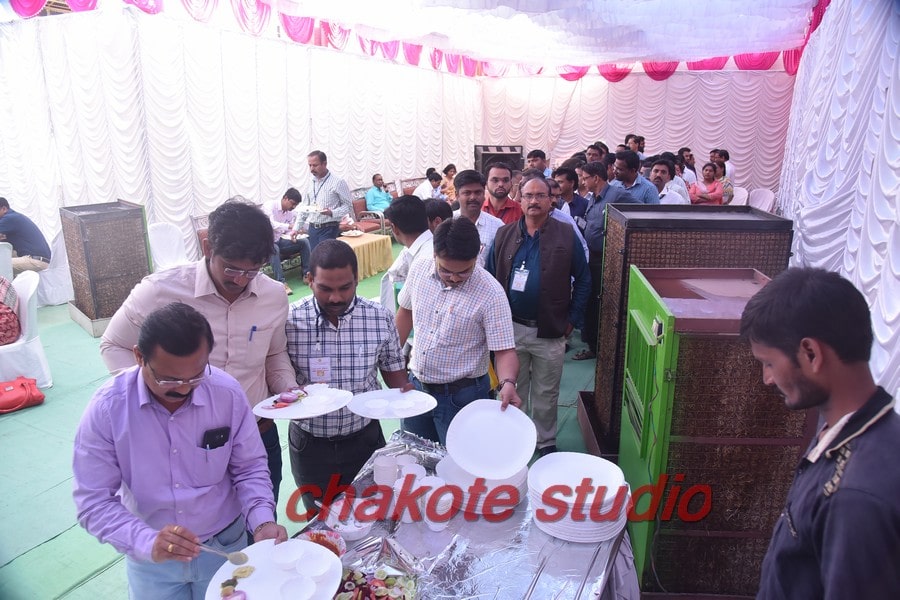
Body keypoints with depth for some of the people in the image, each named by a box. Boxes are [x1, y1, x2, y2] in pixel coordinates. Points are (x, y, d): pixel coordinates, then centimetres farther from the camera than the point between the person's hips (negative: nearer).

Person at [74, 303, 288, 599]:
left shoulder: (228, 393, -18)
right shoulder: (106, 408, -20)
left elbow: (249, 467, -7)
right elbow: (94, 502, -17)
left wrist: (262, 522, -23)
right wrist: (148, 543, -32)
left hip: (225, 545, 1)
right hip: (151, 560, -1)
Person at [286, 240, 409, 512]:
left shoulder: (380, 318, -11)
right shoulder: (289, 321, -15)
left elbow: (392, 367, 4)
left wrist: (403, 392, -16)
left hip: (364, 438, 1)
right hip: (309, 443, 0)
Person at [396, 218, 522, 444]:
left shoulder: (491, 294, -22)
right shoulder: (419, 268, -8)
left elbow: (504, 350, -19)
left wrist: (507, 383, -38)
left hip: (460, 395, -4)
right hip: (415, 383, 5)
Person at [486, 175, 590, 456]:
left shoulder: (566, 236, -2)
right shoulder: (504, 235, 3)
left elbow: (583, 279, 2)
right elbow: (488, 278, 5)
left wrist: (573, 318, -2)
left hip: (550, 331, -1)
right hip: (510, 328, 2)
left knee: (546, 394, 13)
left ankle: (546, 441, 32)